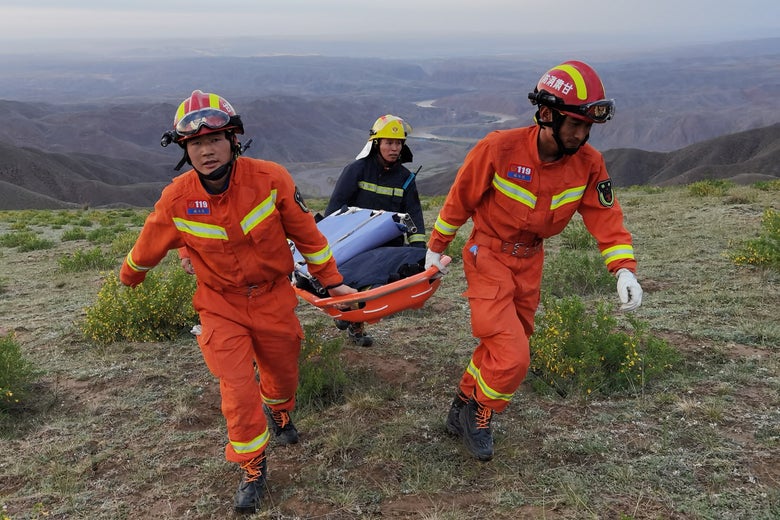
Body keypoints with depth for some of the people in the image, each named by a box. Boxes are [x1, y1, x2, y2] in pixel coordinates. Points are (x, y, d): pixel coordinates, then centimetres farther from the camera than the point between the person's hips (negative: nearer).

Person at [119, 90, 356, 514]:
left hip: (273, 298, 1)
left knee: (282, 374, 19)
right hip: (222, 307, -1)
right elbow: (148, 247, 3)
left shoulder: (270, 179, -21)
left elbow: (306, 233, -9)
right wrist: (129, 276, 20)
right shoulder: (176, 200, -18)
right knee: (238, 392, -5)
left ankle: (279, 413, 55)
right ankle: (253, 468, 21)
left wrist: (331, 280, -1)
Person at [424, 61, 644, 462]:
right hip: (488, 256, -5)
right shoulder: (498, 149, -24)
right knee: (511, 357, -13)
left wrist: (623, 269, -21)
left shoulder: (588, 163, -12)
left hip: (530, 261, 5)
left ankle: (463, 409, 37)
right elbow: (460, 199, -11)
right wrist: (436, 248, 1)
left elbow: (605, 216, -6)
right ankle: (478, 415, 13)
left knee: (499, 347, 16)